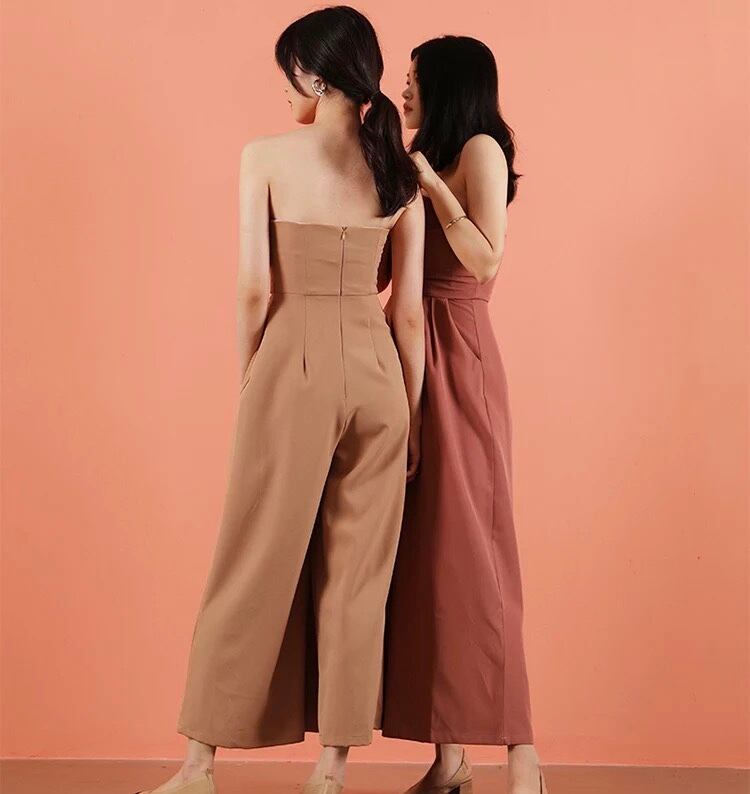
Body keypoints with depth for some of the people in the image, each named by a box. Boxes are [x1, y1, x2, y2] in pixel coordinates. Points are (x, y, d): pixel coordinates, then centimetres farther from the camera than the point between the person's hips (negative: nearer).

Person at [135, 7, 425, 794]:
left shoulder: (267, 155, -4)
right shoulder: (400, 170, 5)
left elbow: (255, 290, -9)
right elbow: (409, 312, 3)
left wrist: (249, 380, 6)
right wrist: (412, 416, 10)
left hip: (294, 364, -3)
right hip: (376, 371, 3)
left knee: (254, 567, 5)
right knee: (356, 573, 10)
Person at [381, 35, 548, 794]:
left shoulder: (480, 149, -4)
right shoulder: (427, 160, 20)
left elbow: (487, 258, -15)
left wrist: (431, 185, -15)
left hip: (457, 358, -8)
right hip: (412, 355, 8)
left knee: (464, 546, -10)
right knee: (421, 547, 4)